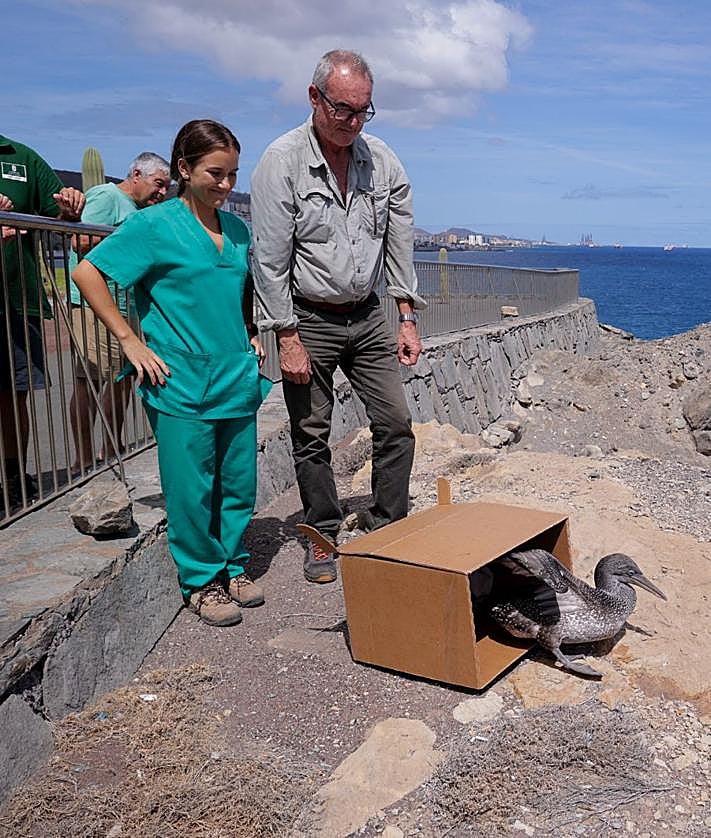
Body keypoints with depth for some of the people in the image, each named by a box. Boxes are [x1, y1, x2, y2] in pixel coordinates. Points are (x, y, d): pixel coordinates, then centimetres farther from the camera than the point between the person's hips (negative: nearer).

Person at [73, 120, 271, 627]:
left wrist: (250, 334, 13)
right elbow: (88, 274, -8)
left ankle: (233, 567, 29)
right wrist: (130, 342, -11)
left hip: (237, 379, 6)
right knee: (192, 488, 2)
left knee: (239, 482, 11)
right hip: (181, 384, -5)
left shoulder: (237, 229, 11)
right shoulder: (154, 225, -7)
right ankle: (202, 581, 19)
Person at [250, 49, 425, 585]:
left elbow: (400, 244, 7)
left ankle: (389, 531, 15)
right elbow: (270, 259, -13)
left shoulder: (382, 161, 0)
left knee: (396, 425, 1)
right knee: (311, 437, 4)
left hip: (367, 317, 4)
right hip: (307, 320, -4)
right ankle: (323, 538, 19)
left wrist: (408, 319, 3)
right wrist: (288, 338, -14)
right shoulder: (282, 162, -12)